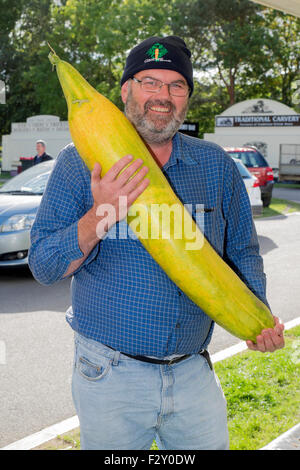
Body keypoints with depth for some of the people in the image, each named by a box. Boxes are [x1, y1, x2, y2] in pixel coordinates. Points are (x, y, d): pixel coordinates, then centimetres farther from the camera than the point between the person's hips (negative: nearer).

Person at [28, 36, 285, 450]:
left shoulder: (217, 166, 3)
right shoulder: (80, 162, -5)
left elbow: (242, 252, 13)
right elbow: (44, 267, -8)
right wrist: (98, 218, -25)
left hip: (195, 373, 3)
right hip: (110, 378, -2)